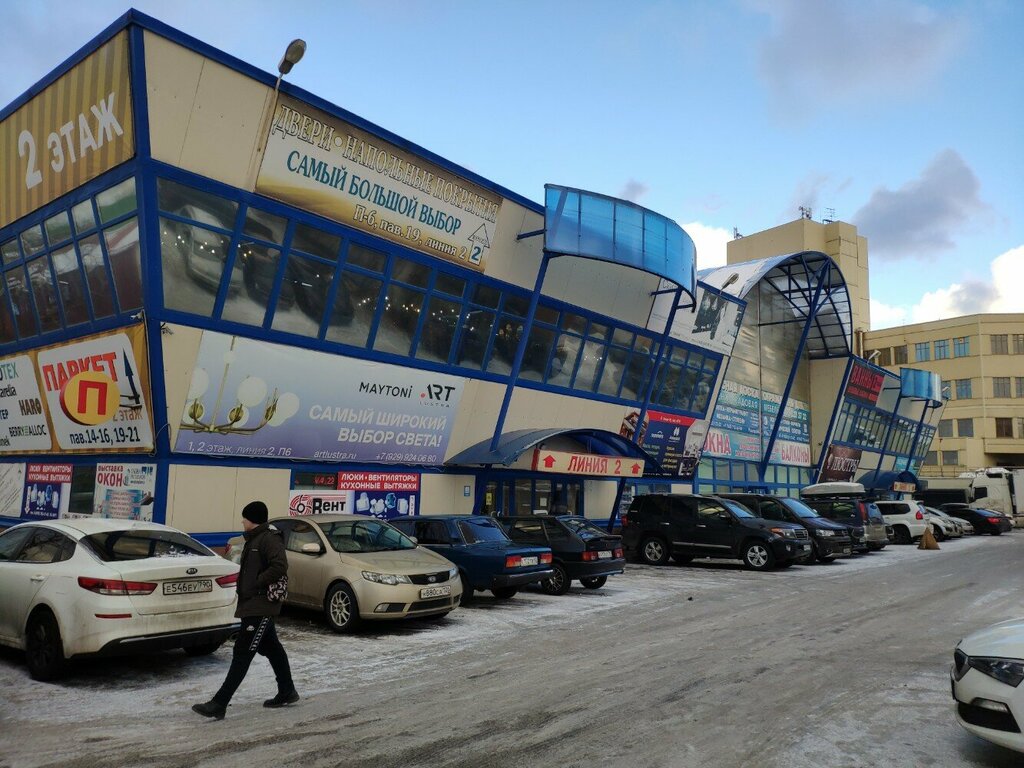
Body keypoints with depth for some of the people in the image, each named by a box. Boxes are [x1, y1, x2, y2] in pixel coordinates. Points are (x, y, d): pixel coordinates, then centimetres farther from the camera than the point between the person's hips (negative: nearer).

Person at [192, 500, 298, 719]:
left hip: (260, 606, -10)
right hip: (253, 605, 10)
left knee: (242, 653, -8)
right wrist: (245, 587, 8)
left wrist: (258, 583, -19)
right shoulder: (254, 539, 16)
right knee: (271, 648, 17)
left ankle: (219, 704, -7)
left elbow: (280, 567, -27)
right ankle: (287, 692, 28)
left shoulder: (269, 539, -16)